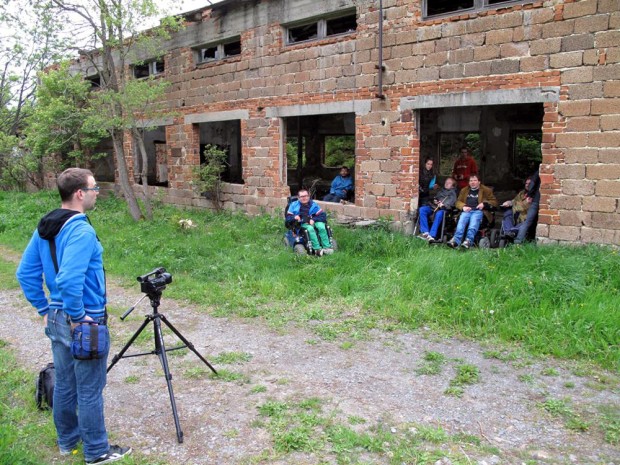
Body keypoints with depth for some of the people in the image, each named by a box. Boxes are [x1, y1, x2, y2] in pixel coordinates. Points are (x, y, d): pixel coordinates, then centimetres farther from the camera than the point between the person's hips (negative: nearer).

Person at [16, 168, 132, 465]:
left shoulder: (45, 227, 5)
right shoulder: (81, 230, -22)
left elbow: (25, 273, 10)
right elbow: (69, 280, -32)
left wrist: (45, 309, 14)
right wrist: (77, 317, -19)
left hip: (56, 318, 9)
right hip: (85, 322, -9)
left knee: (64, 383, 21)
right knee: (89, 390, 5)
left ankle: (67, 440, 37)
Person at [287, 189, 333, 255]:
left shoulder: (313, 204, 9)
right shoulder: (294, 205, 8)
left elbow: (323, 215, 1)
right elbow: (288, 217, 6)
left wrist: (313, 220, -17)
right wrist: (294, 217, -18)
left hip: (314, 222, 2)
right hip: (303, 224, -2)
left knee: (321, 227, -31)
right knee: (310, 229, -36)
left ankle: (327, 247, -33)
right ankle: (317, 248, -44)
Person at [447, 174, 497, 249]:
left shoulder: (486, 190, 20)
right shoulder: (464, 190, 30)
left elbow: (494, 202, 15)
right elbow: (458, 201, 25)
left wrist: (484, 204, -4)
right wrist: (463, 207, 1)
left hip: (478, 211, -2)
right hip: (466, 211, 2)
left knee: (473, 224, -36)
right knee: (461, 221, -33)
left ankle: (468, 241, -56)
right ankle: (455, 240, -52)